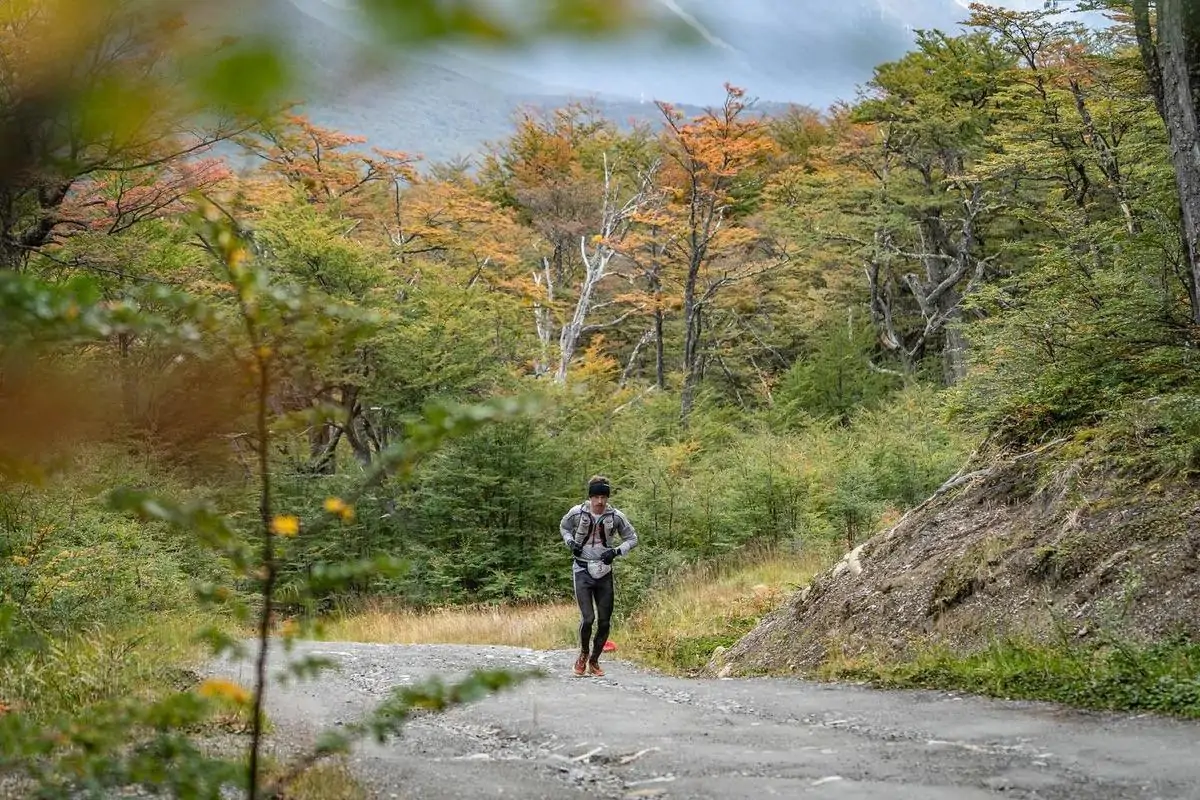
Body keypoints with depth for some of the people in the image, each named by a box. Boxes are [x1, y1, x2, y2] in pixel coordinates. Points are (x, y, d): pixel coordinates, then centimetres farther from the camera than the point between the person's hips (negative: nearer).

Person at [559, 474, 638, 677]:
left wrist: (616, 552, -12)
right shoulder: (577, 513, -7)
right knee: (588, 618, -16)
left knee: (604, 622, 3)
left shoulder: (615, 516, -5)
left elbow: (632, 538, 6)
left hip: (604, 572, 2)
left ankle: (594, 661, 23)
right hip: (583, 571, -2)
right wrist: (571, 543, -6)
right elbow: (563, 527, 14)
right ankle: (583, 654, 12)